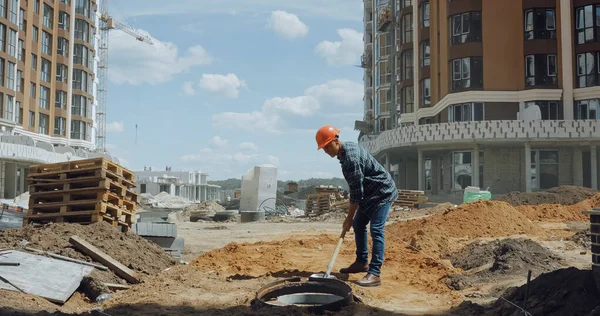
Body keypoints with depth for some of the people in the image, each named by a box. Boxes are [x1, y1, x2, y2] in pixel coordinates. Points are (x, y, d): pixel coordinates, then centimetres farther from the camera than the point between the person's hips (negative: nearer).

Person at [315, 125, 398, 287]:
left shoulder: (351, 157, -28)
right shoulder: (347, 148, 3)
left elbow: (356, 191, -26)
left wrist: (349, 217, -18)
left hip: (382, 192, -10)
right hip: (370, 192, 10)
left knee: (376, 230, -16)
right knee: (358, 225, 14)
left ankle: (375, 274, -18)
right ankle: (362, 262, 25)